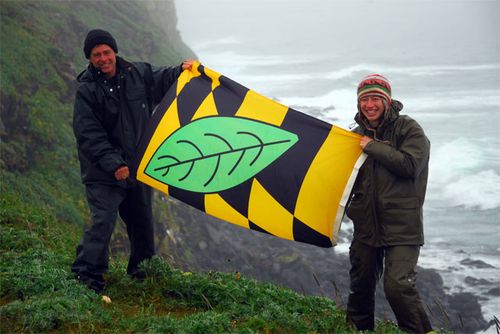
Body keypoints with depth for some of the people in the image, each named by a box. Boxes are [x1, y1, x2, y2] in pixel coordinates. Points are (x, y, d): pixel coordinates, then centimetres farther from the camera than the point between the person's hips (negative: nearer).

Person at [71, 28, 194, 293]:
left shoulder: (138, 74, 2)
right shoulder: (86, 90, -11)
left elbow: (162, 79, 18)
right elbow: (88, 136, -15)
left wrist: (181, 71, -6)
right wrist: (113, 165, -23)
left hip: (138, 167, 5)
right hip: (103, 174, -5)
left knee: (142, 223, 16)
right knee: (103, 222, -16)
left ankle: (142, 270, 33)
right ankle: (85, 276, -9)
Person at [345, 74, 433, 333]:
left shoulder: (408, 129, -4)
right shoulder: (358, 134, 12)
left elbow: (410, 165, -20)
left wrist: (372, 146, -14)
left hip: (401, 226, -5)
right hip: (366, 224, 6)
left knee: (398, 287, -18)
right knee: (361, 285, 14)